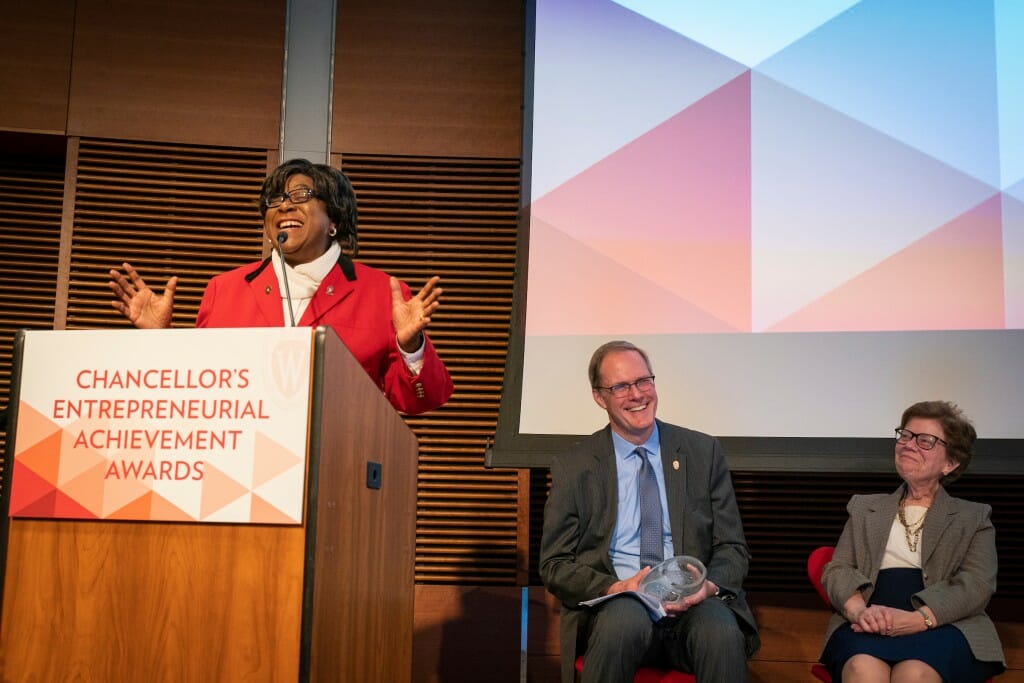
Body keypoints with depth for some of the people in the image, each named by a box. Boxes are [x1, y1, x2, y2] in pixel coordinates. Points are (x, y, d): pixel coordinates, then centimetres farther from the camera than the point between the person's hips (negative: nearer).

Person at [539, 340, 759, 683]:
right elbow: (555, 565, 6)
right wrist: (616, 588, -13)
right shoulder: (573, 467, 8)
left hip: (693, 602, 0)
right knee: (626, 617, -36)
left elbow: (733, 548, 12)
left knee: (723, 633, -34)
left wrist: (711, 585, -11)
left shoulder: (704, 452, 11)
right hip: (616, 603, 0)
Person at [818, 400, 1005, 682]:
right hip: (871, 627, 1)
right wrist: (859, 611, -12)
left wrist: (918, 619, -17)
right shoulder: (864, 508, 25)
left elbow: (976, 586, 3)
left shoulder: (974, 518, 19)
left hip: (943, 627, -1)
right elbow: (838, 570, 13)